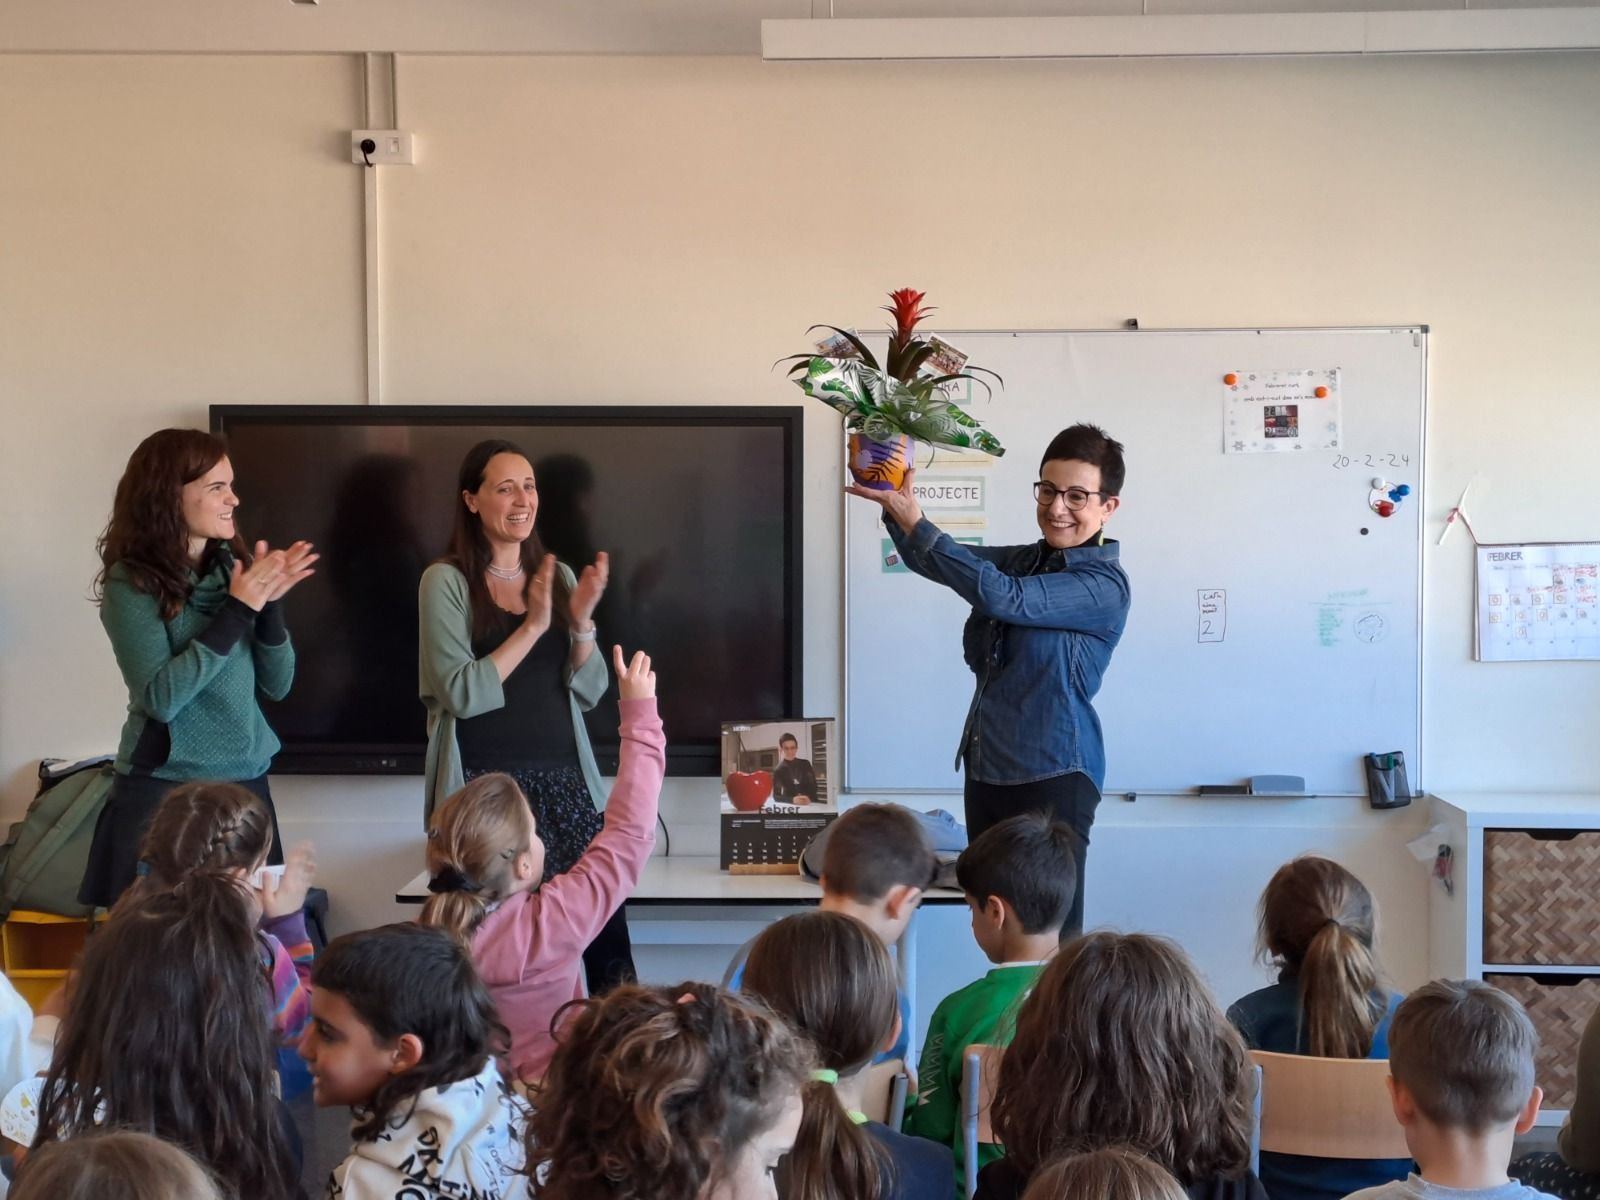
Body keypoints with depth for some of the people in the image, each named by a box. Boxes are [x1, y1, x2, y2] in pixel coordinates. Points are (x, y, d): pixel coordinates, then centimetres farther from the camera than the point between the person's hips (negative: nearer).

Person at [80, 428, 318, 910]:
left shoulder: (234, 567, 5)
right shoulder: (131, 581, -9)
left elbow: (276, 685, 5)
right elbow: (161, 697, -20)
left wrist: (268, 604, -11)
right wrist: (238, 608, -20)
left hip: (246, 785, 5)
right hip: (163, 792, -5)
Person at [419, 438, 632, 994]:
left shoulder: (559, 577, 13)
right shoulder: (446, 581, -2)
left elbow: (590, 692, 9)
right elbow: (461, 693, -11)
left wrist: (581, 623, -8)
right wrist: (533, 625, -15)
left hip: (564, 781, 4)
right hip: (485, 783, -4)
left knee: (604, 927, -12)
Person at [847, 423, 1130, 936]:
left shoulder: (1103, 585, -13)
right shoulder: (1026, 560, 12)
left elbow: (1003, 598, -24)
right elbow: (935, 563, 7)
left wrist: (915, 523, -24)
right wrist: (896, 504, -13)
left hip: (1052, 775, -8)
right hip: (989, 767, 8)